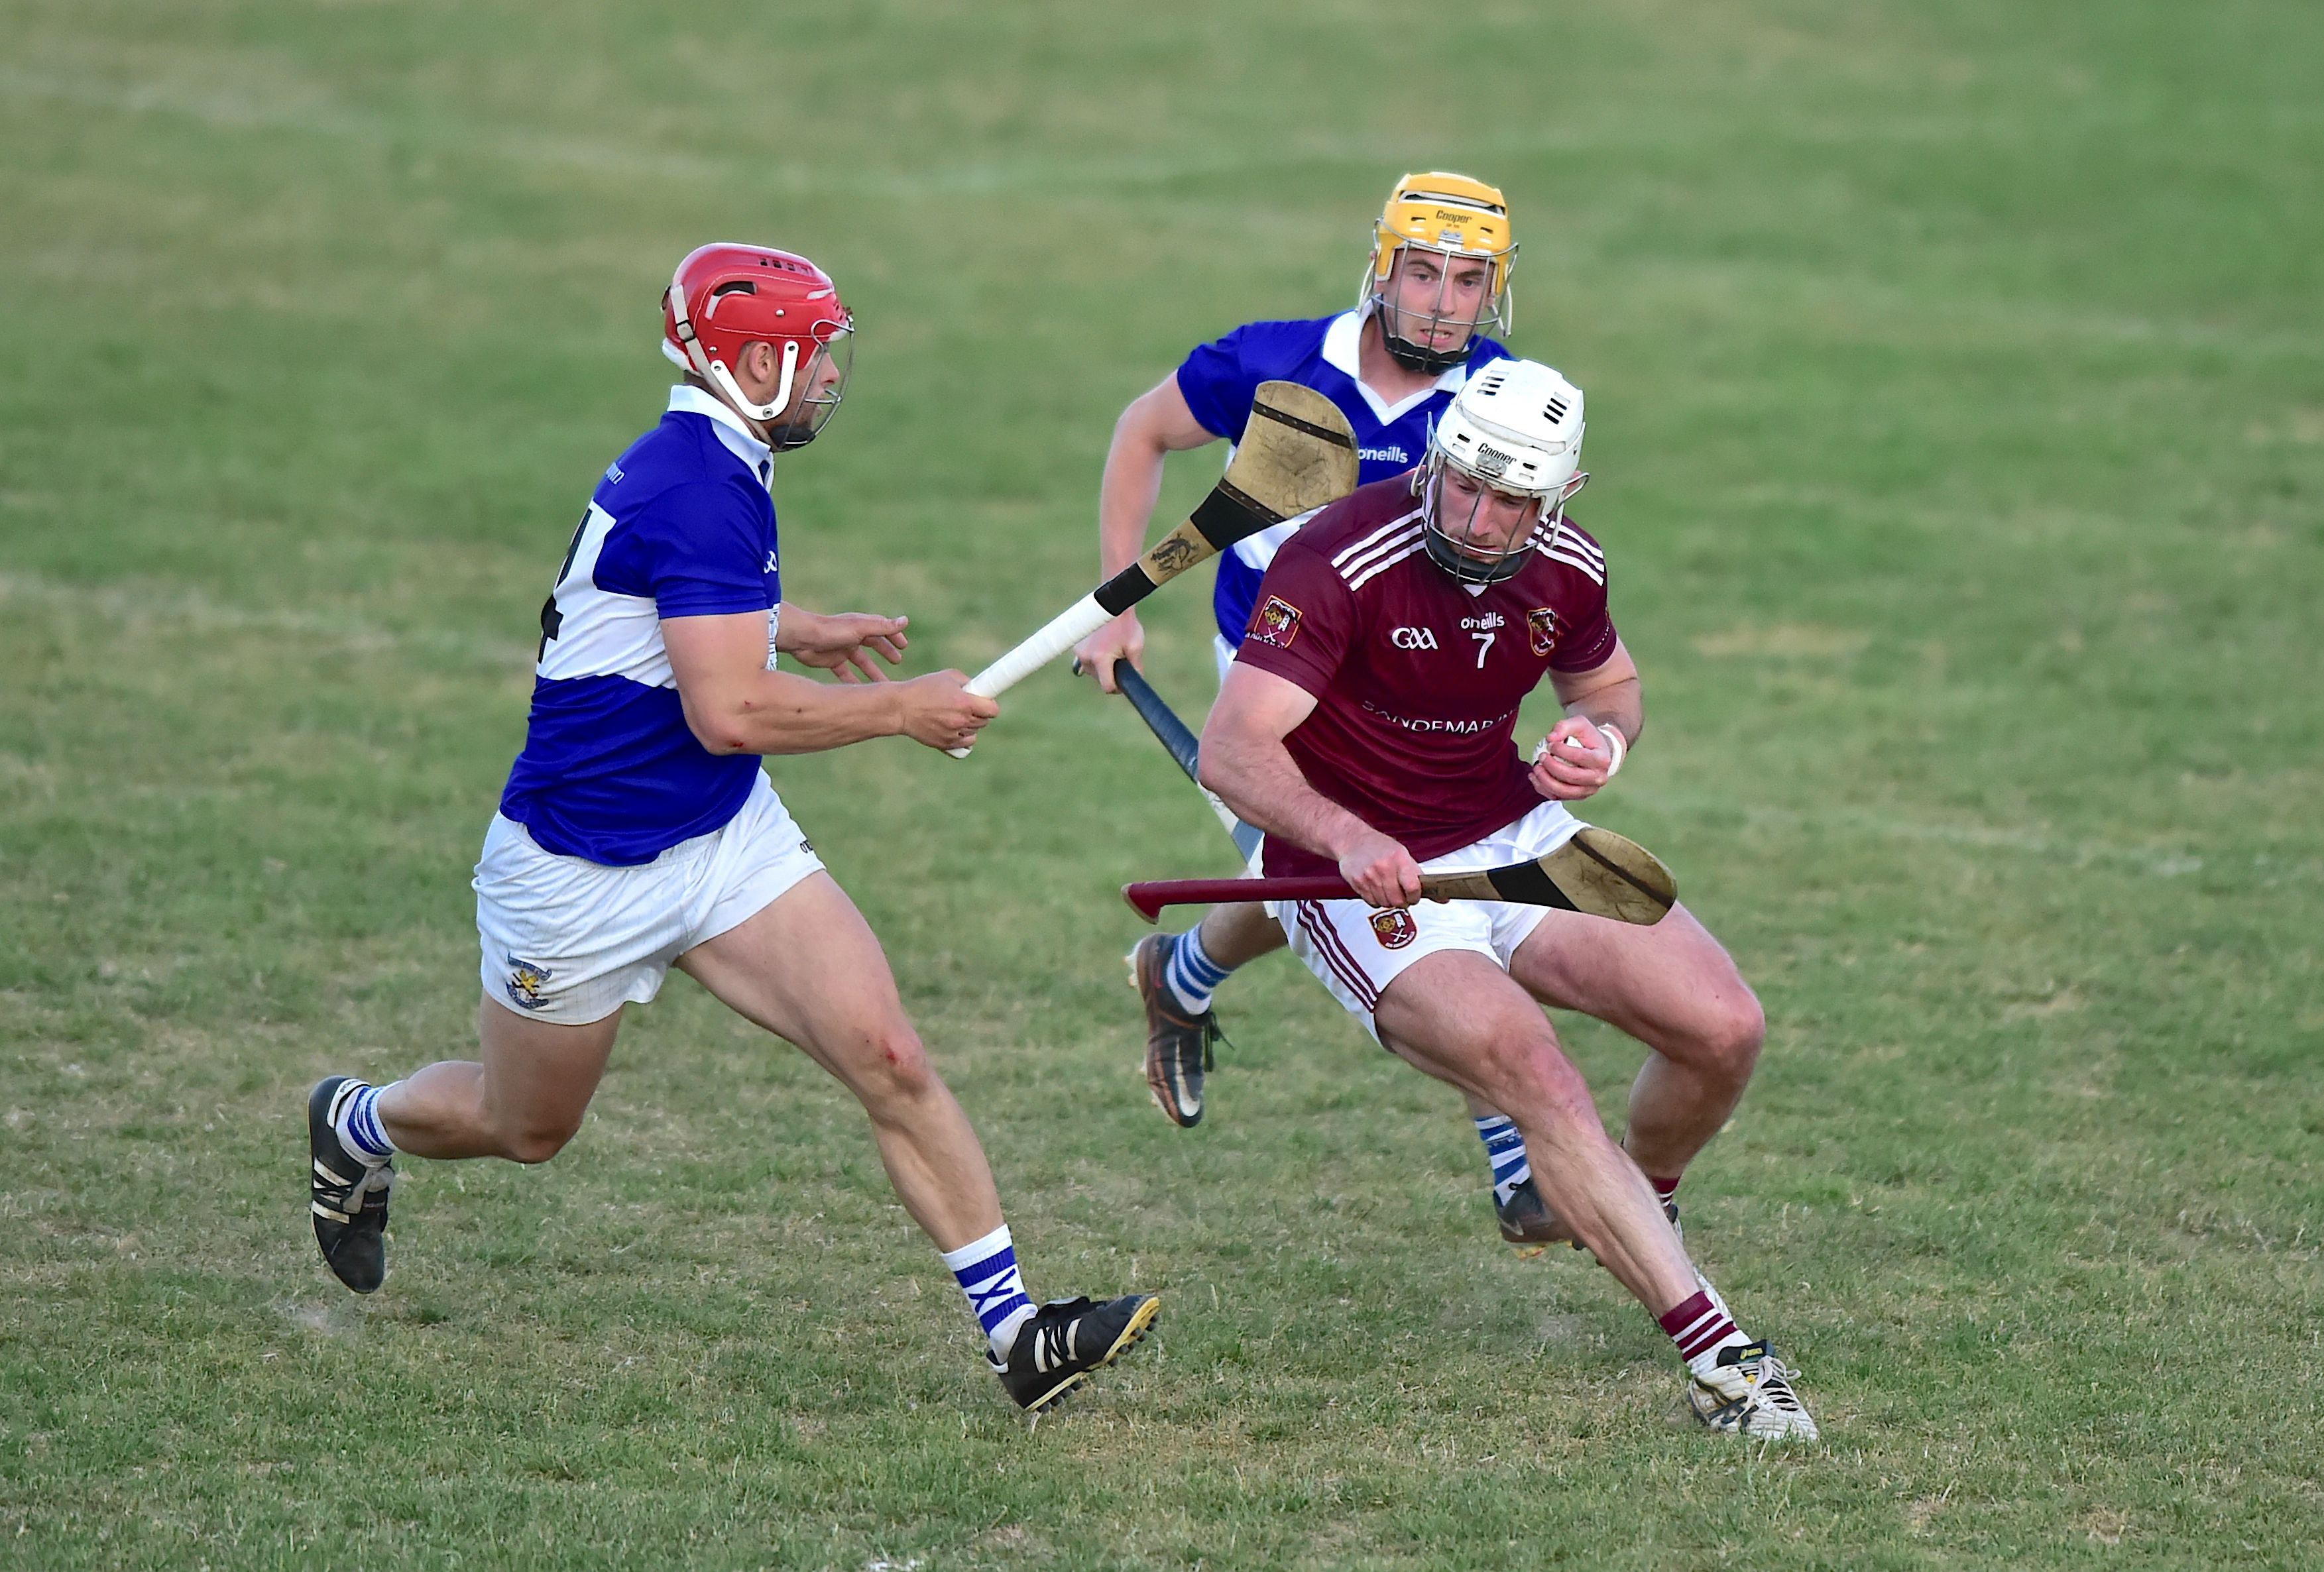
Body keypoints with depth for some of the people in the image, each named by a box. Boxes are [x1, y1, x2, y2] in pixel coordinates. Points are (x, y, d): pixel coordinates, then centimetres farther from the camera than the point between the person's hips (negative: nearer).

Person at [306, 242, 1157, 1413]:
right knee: (523, 1129, 15)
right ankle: (354, 1127, 47)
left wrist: (801, 632, 24)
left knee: (890, 1060, -9)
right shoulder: (704, 491, -26)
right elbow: (730, 713, -30)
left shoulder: (696, 464, 5)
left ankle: (1015, 1331, -10)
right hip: (583, 870, -8)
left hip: (726, 841, 8)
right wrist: (901, 709, -19)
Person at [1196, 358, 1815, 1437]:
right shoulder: (1339, 563, -22)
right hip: (1370, 884, -6)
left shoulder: (1566, 573, -2)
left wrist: (1601, 737, -6)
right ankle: (1715, 1355, -31)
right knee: (1536, 1076, -29)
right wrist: (1346, 839, -49)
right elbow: (1231, 750, -31)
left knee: (1723, 1029, -10)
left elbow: (1611, 686, 20)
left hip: (1518, 844, 6)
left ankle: (1638, 1209, 24)